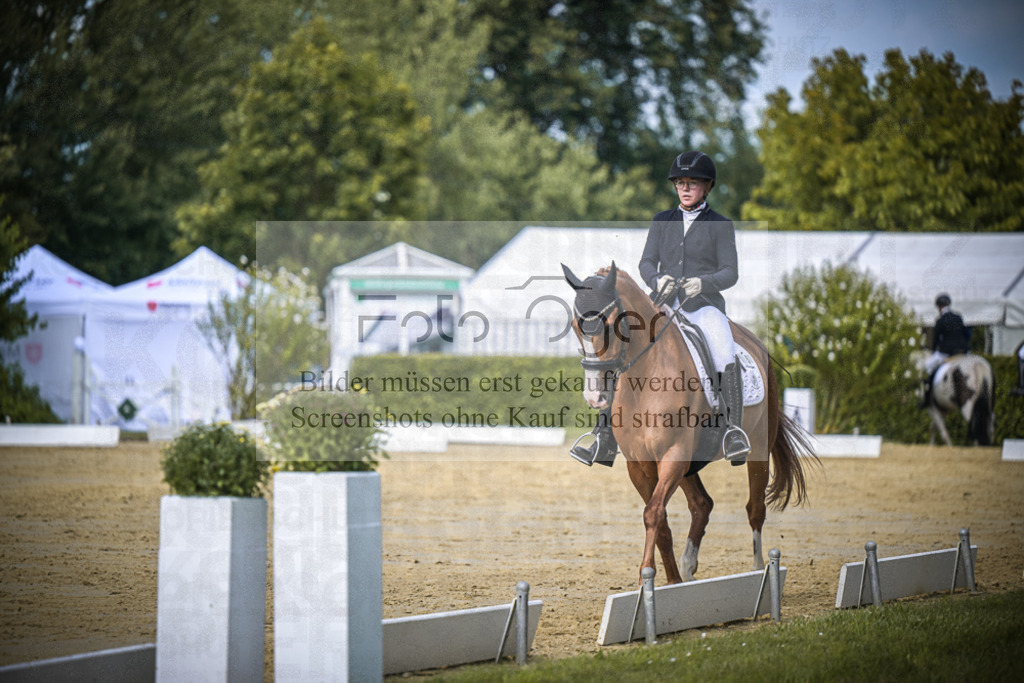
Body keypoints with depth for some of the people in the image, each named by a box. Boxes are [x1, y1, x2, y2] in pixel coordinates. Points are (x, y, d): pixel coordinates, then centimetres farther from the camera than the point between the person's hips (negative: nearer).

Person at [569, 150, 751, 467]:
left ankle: (734, 433, -35)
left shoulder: (720, 226, 4)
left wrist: (703, 282, -24)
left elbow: (730, 273, -3)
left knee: (725, 355, -34)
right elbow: (646, 263, 6)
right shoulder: (661, 222, 14)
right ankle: (605, 441, -14)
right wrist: (657, 281, -17)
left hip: (704, 306, -3)